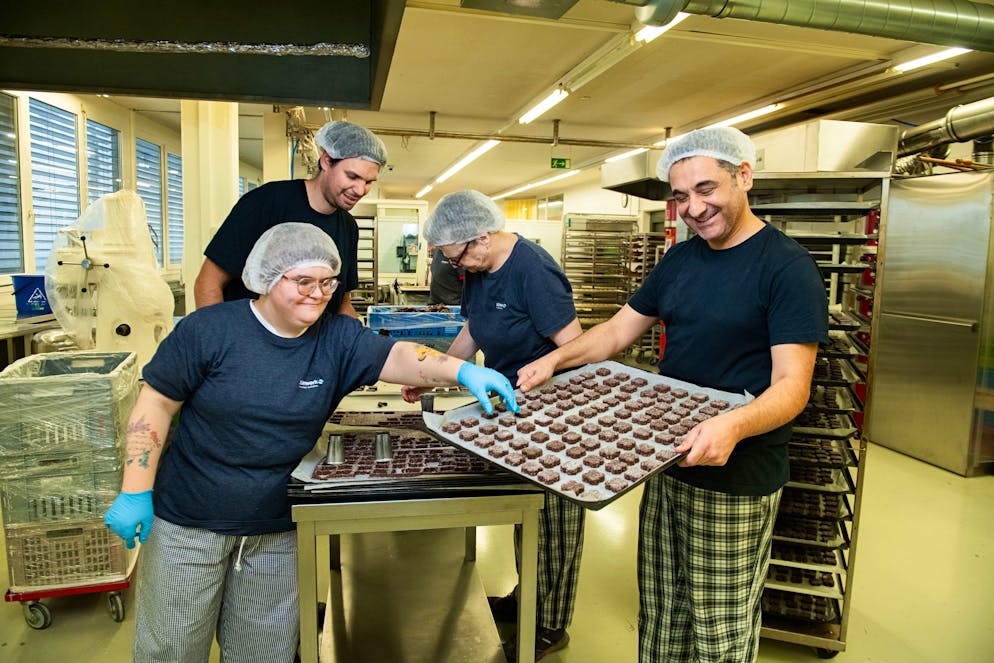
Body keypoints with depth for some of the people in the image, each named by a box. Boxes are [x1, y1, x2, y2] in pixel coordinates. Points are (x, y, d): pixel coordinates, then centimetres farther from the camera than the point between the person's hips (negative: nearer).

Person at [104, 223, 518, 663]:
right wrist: (136, 493, -12)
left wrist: (461, 371, -38)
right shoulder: (210, 330, -14)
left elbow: (397, 357, -20)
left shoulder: (337, 339, -7)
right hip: (188, 524, -2)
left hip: (276, 531, 3)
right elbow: (155, 404, -9)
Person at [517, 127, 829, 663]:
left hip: (736, 482, -6)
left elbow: (792, 385, -19)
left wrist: (733, 425, -39)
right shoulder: (679, 260, 9)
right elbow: (620, 330, 13)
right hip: (667, 462, 6)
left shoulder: (787, 266, -13)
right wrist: (555, 359, -3)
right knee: (659, 613, 17)